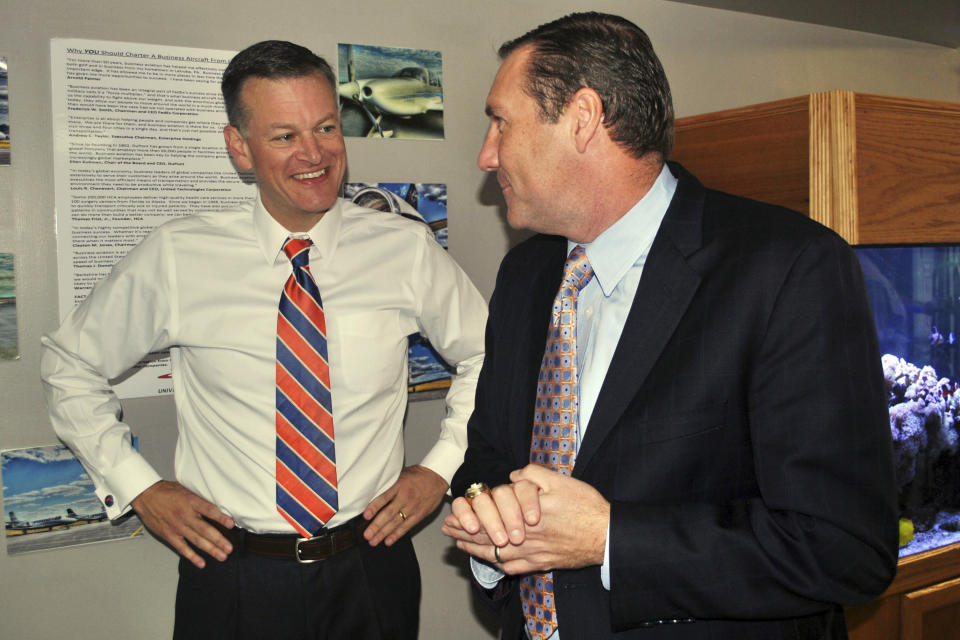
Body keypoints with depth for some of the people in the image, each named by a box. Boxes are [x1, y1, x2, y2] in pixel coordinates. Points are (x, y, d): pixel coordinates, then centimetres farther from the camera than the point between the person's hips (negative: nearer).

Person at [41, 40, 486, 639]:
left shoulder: (407, 249, -6)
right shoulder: (176, 258, -8)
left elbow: (485, 355, 8)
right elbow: (72, 364, 6)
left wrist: (440, 467, -1)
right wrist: (139, 487, -1)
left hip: (371, 572, 1)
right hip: (232, 573, 0)